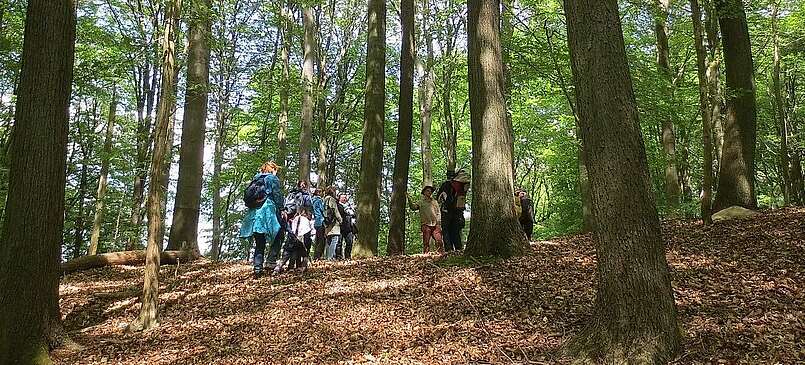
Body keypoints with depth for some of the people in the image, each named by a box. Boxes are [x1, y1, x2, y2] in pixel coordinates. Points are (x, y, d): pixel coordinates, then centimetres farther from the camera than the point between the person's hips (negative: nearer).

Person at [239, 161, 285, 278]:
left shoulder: (255, 179, 21)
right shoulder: (272, 178, 2)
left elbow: (247, 196, 21)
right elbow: (277, 195, -8)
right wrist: (281, 210, -7)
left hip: (253, 214, 6)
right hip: (268, 213, -6)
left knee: (259, 244, 9)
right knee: (278, 237, 8)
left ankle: (257, 268, 2)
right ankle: (271, 262, -4)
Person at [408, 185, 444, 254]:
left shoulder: (435, 202, 23)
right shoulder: (421, 202, 16)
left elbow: (438, 213, 17)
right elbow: (413, 207, -1)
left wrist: (439, 223, 2)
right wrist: (409, 199, -15)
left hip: (436, 225, 2)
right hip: (426, 225, -2)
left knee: (439, 241, -11)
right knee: (426, 243, -5)